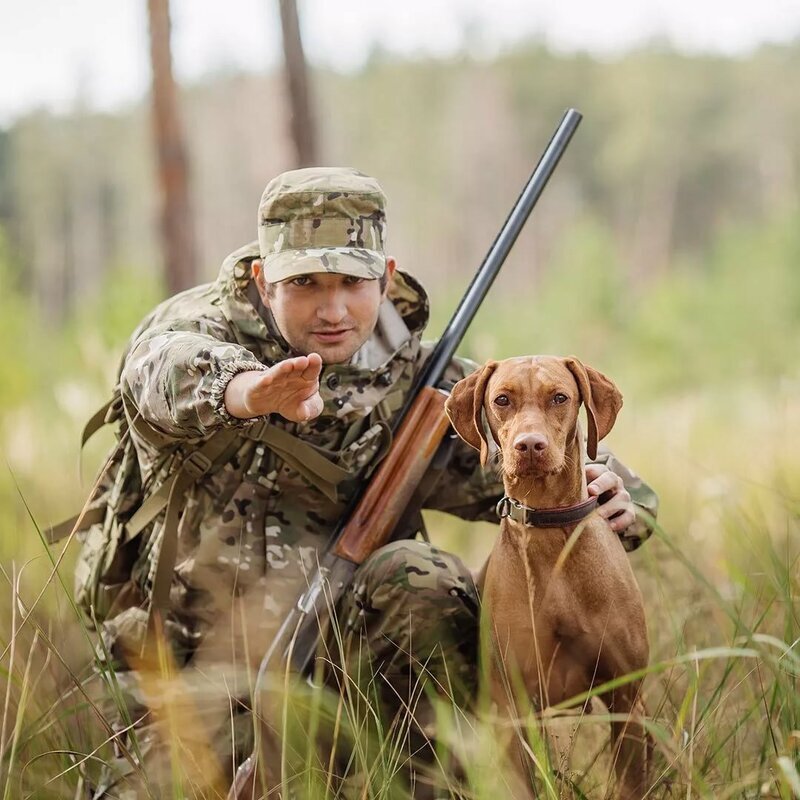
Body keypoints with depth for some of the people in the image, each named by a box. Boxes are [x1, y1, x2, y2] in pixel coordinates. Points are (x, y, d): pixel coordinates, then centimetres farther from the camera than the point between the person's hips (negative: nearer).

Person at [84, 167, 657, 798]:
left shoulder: (415, 379, 1)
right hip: (199, 669, -1)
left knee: (418, 580, -27)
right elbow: (167, 367, -33)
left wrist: (614, 495, -20)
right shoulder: (203, 323, -7)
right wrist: (253, 392, -57)